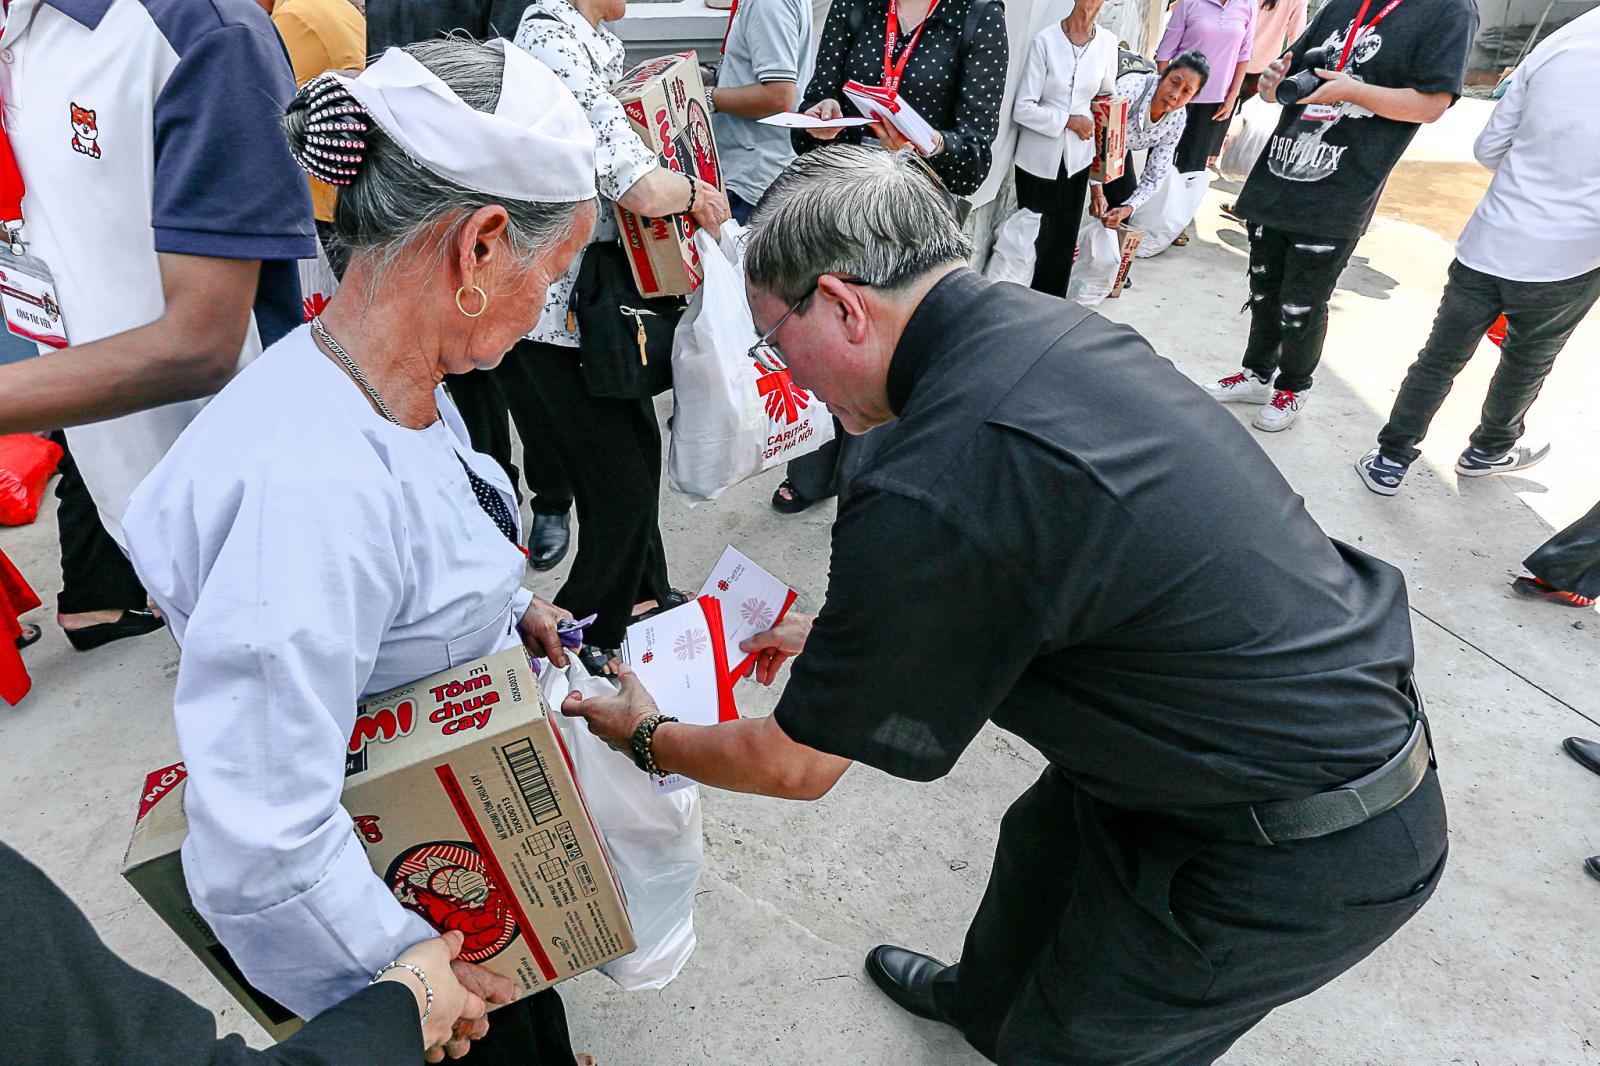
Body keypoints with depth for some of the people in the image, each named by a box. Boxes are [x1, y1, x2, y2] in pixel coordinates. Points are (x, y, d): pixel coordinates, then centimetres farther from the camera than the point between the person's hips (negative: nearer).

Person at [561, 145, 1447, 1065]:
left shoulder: (927, 490, -32)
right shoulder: (1041, 323, -5)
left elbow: (795, 767, -14)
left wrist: (645, 737, 5)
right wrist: (829, 629, 18)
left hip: (1302, 857, -8)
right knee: (1044, 845, 29)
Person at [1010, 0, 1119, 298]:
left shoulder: (1108, 42, 0)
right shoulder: (1046, 40, -11)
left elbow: (1107, 98, 13)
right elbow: (1023, 108, -13)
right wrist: (1069, 121, -16)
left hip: (1076, 159, 3)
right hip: (1038, 157, -3)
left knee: (1064, 239, 8)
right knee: (1032, 236, 4)